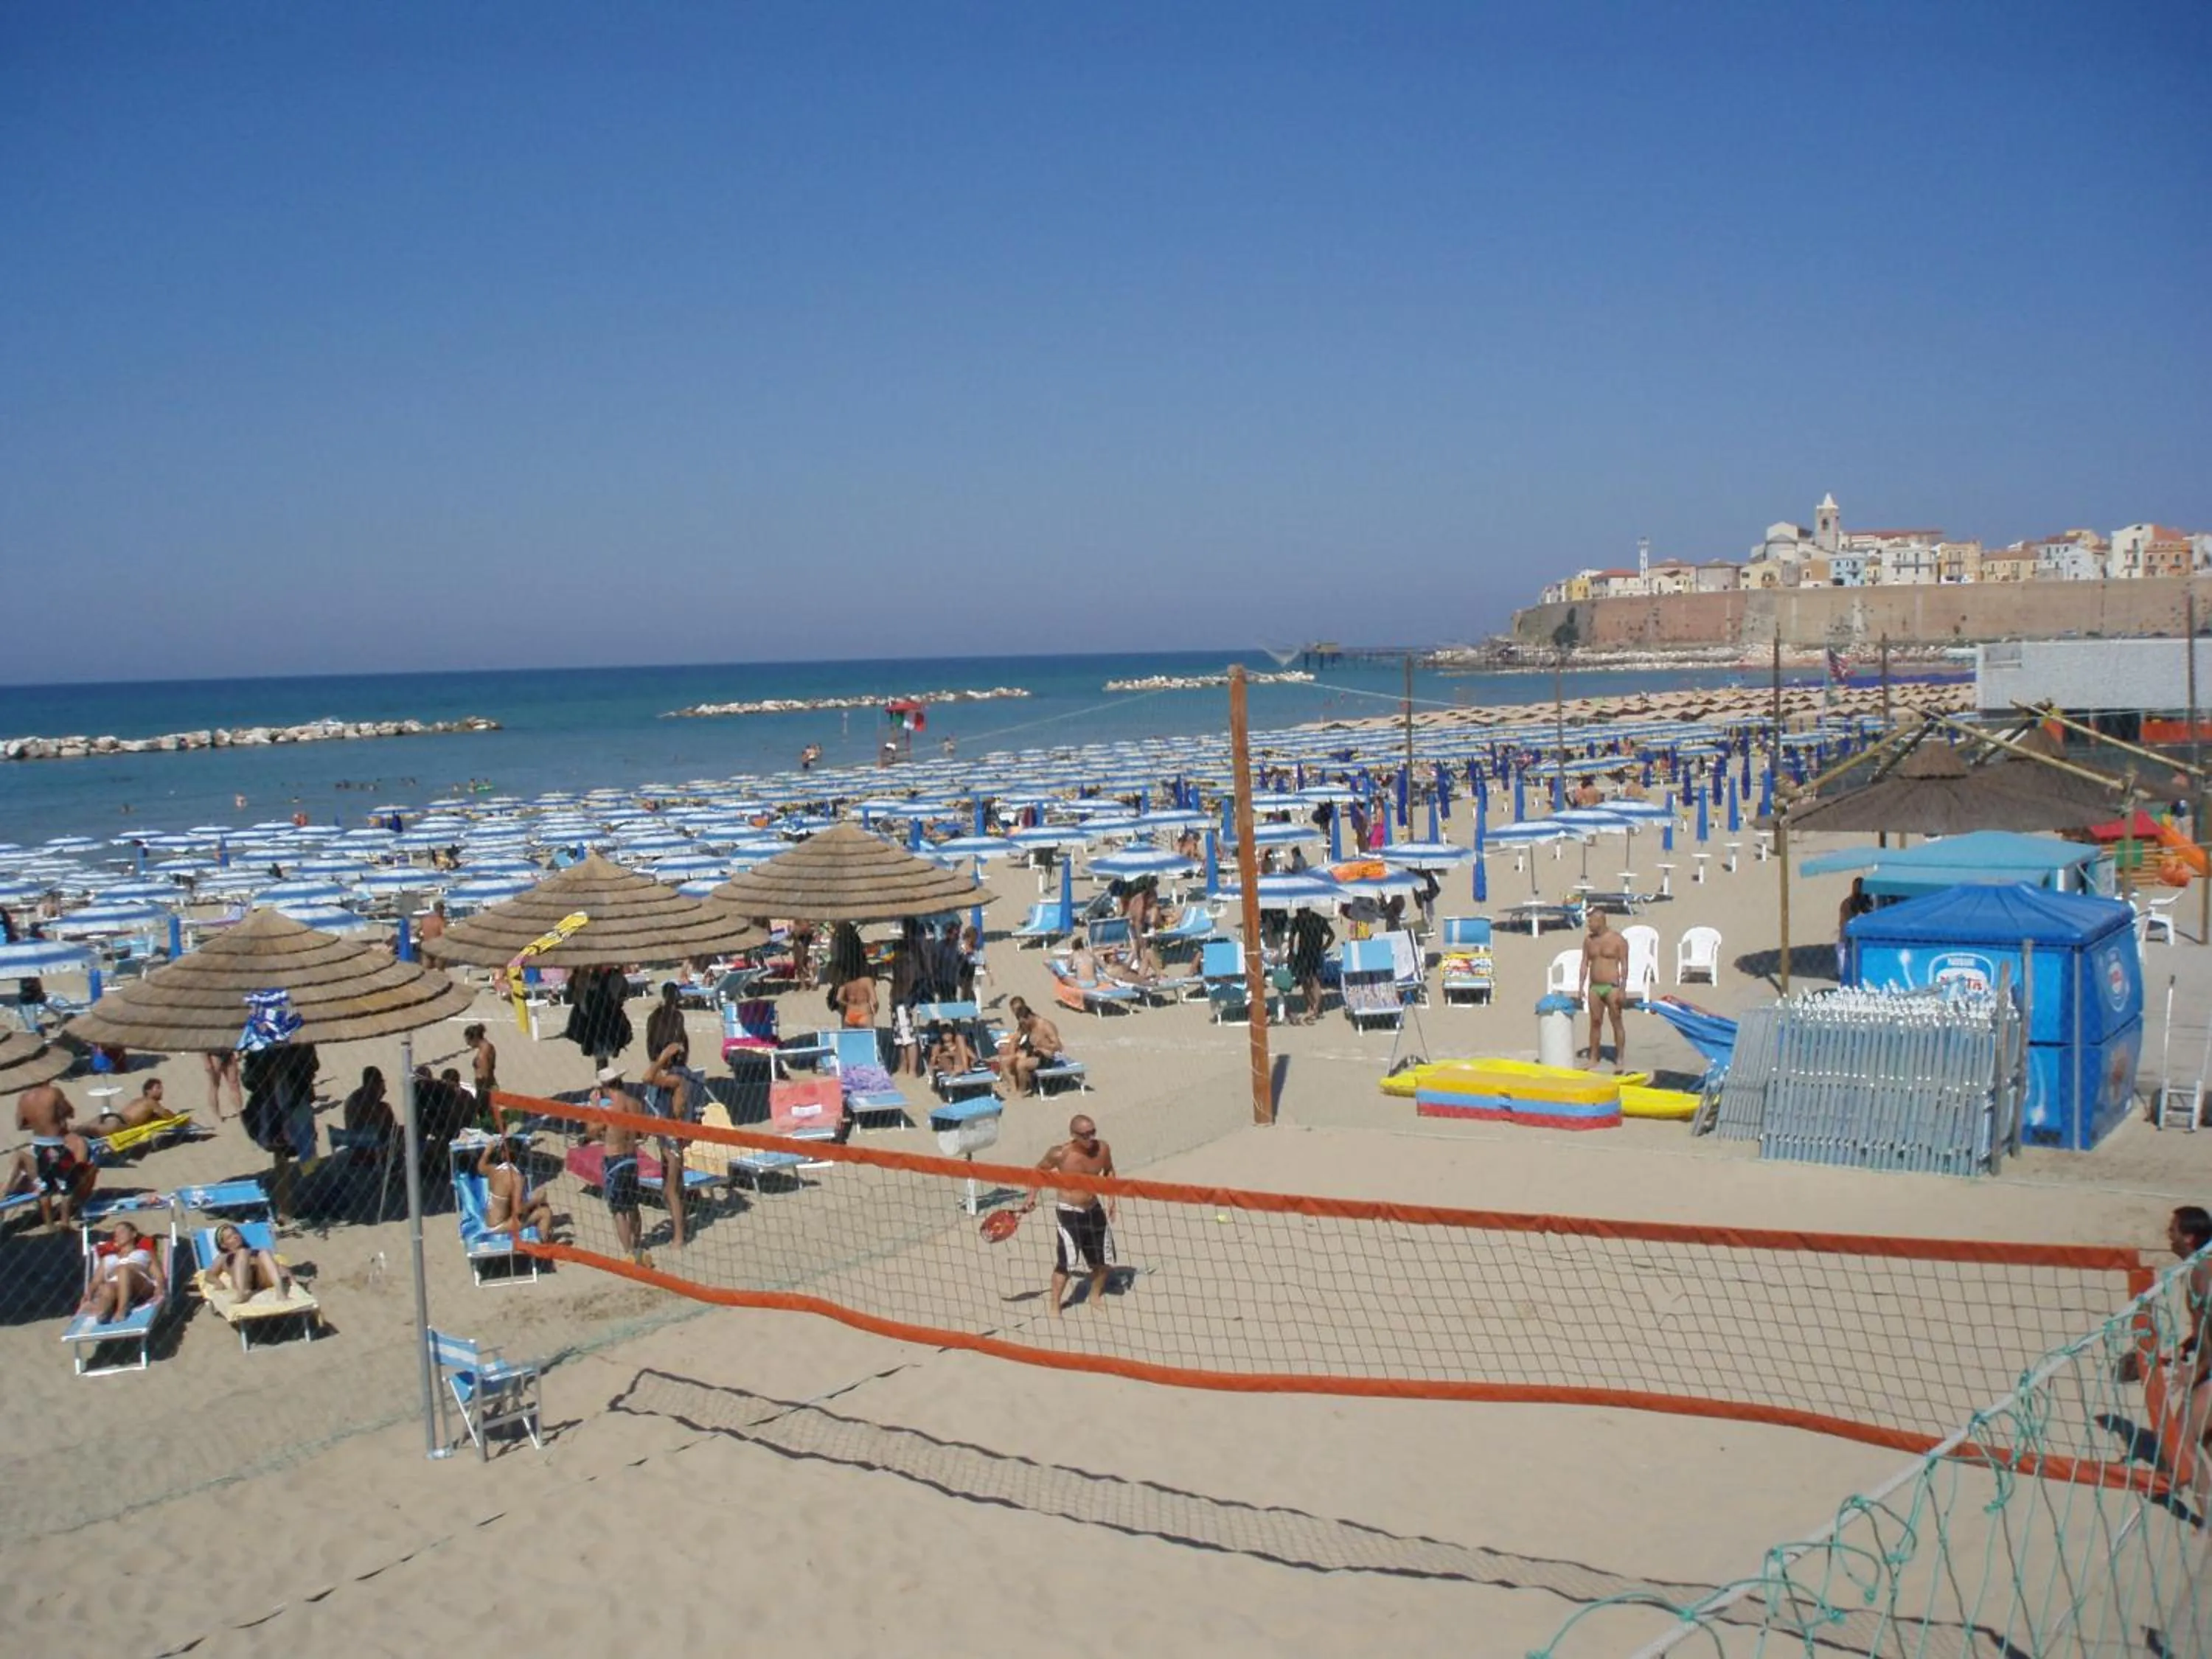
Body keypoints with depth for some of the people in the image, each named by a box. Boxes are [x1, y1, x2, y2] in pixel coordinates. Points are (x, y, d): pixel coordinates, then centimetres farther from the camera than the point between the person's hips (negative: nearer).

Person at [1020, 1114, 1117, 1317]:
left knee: (1104, 1260, 14)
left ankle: (1096, 1295, 40)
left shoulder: (1102, 1149, -11)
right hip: (1068, 1211, -5)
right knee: (1066, 1262, -10)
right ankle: (1055, 1306, 8)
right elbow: (1039, 1171, -2)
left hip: (1094, 1209, 5)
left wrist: (1110, 1198, 4)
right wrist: (1031, 1198, -8)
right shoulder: (1060, 1154, -21)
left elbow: (1109, 1171, 11)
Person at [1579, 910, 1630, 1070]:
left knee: (1617, 1023, 0)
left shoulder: (1618, 940, -6)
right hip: (1594, 987, 5)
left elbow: (1624, 966, -7)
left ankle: (1619, 1060, 5)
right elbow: (1584, 964, 11)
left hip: (1612, 987, -4)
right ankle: (1593, 1059, 12)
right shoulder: (1589, 941, 8)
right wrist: (1582, 987, 5)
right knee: (1595, 1023, 7)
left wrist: (1623, 989, -12)